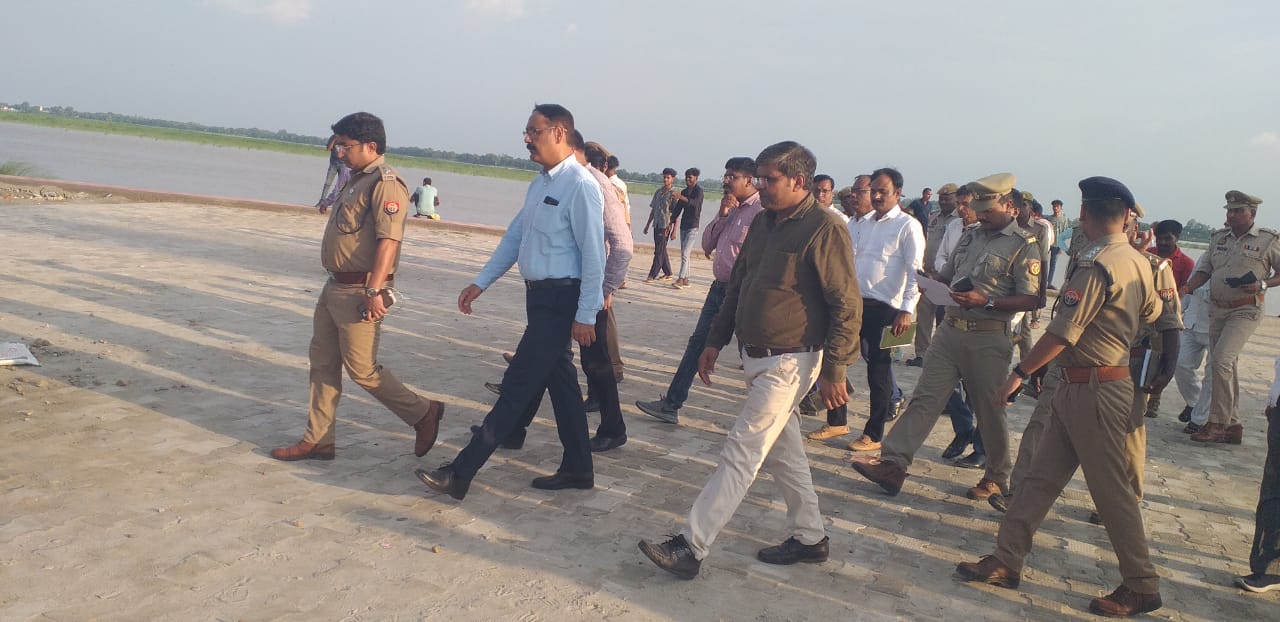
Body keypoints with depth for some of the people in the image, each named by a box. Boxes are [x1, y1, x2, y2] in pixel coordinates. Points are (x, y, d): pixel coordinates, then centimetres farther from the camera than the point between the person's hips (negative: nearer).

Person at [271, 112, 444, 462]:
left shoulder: (385, 183, -17)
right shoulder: (357, 180, 14)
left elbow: (389, 240, -26)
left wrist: (374, 291, -32)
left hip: (360, 292, -10)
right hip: (335, 288, 10)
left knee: (362, 369, -3)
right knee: (322, 364, 13)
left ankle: (423, 413, 13)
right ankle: (318, 441, 22)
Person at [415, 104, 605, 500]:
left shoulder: (580, 186, -16)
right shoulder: (540, 183, 12)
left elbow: (594, 255, -18)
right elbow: (514, 237, 17)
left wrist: (586, 315, -18)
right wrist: (481, 284, 14)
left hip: (562, 300, -9)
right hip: (540, 296, 9)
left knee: (519, 384, -5)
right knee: (560, 380, 15)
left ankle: (461, 473, 0)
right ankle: (577, 469, 27)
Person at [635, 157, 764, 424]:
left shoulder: (761, 212, -15)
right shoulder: (730, 209, 13)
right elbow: (707, 245, 13)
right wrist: (721, 216, 0)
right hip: (719, 287, 9)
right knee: (697, 343, 11)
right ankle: (671, 405, 17)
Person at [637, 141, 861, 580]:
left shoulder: (823, 230, -15)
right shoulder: (763, 223, 9)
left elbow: (847, 305, -16)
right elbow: (737, 285, 16)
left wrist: (834, 370, -17)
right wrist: (715, 342, 15)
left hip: (788, 363, -8)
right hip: (756, 358, 9)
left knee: (741, 454, -6)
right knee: (783, 451, 17)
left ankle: (691, 548, -2)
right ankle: (810, 538, 32)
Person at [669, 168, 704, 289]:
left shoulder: (698, 190, -7)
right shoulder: (684, 191, 16)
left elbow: (695, 202, -27)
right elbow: (678, 208, 18)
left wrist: (681, 197, -41)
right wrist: (671, 222, 11)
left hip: (693, 226, -8)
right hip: (684, 225, 8)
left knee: (685, 253, -15)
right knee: (684, 254, 8)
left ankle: (681, 279, -20)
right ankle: (685, 280, 12)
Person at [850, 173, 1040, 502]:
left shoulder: (1024, 245, -6)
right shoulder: (971, 235, 15)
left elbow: (1030, 300, -12)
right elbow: (947, 277, 23)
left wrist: (986, 301, -22)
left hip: (988, 337, -6)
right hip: (950, 330, 6)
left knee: (990, 410, 7)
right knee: (925, 397, 0)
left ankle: (997, 478, 24)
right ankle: (893, 464, -2)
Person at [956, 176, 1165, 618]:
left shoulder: (1096, 263, -20)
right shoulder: (1139, 262, 8)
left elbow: (1063, 333, -22)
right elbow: (1151, 312, 25)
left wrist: (1018, 373, -15)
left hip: (1091, 390, -10)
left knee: (1111, 490, 2)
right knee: (1041, 477, 11)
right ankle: (1006, 561, 17)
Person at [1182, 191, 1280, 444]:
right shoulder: (1218, 237, 11)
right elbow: (1205, 269, 13)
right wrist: (1188, 288, -4)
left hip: (1246, 311, -6)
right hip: (1217, 309, 6)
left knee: (1221, 360, -20)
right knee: (1224, 367, 9)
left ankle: (1217, 424, -13)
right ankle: (1233, 426, 19)